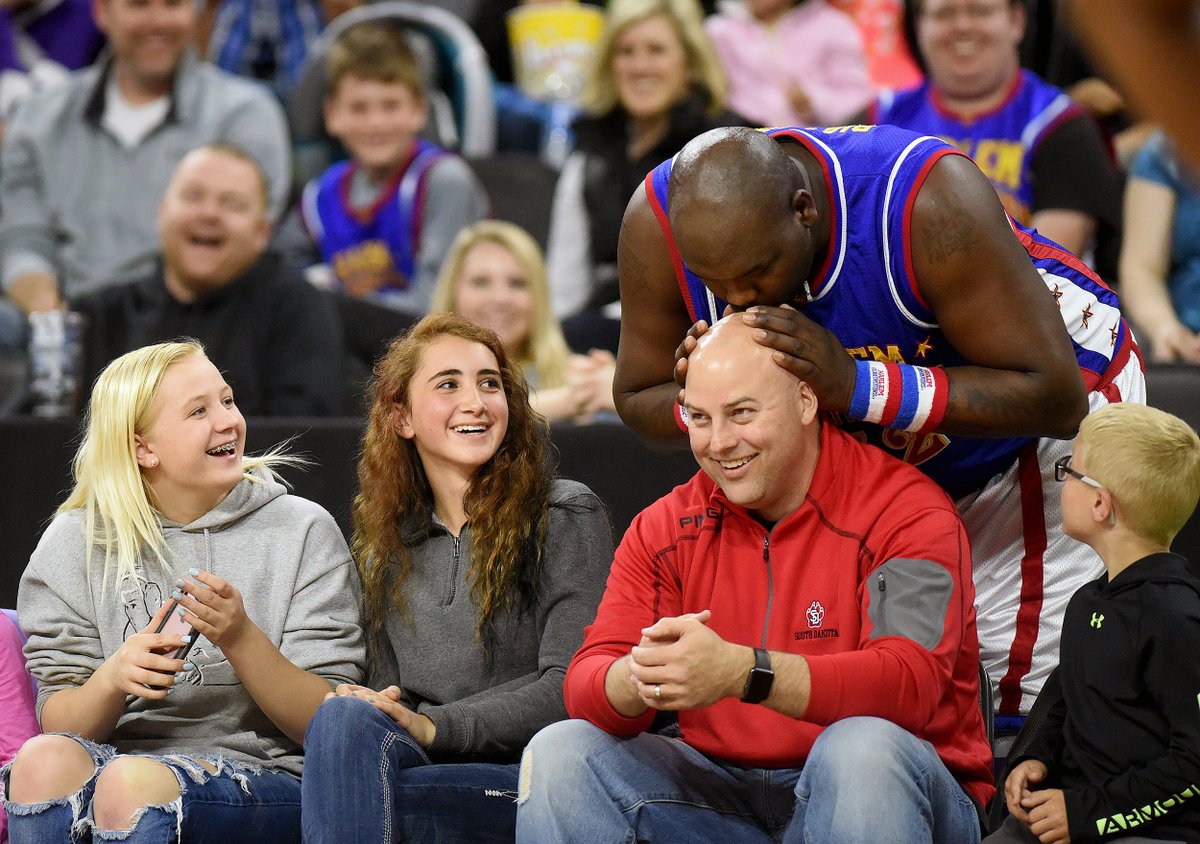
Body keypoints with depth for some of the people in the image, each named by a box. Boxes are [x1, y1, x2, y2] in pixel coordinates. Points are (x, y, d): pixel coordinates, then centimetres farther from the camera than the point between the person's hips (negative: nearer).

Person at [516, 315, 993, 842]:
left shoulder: (905, 512, -10)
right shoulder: (665, 530, 7)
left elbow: (912, 683, -26)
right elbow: (586, 688, -2)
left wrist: (742, 672, -39)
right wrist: (638, 680, -29)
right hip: (727, 793, 4)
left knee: (863, 747, -37)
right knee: (560, 752, -13)